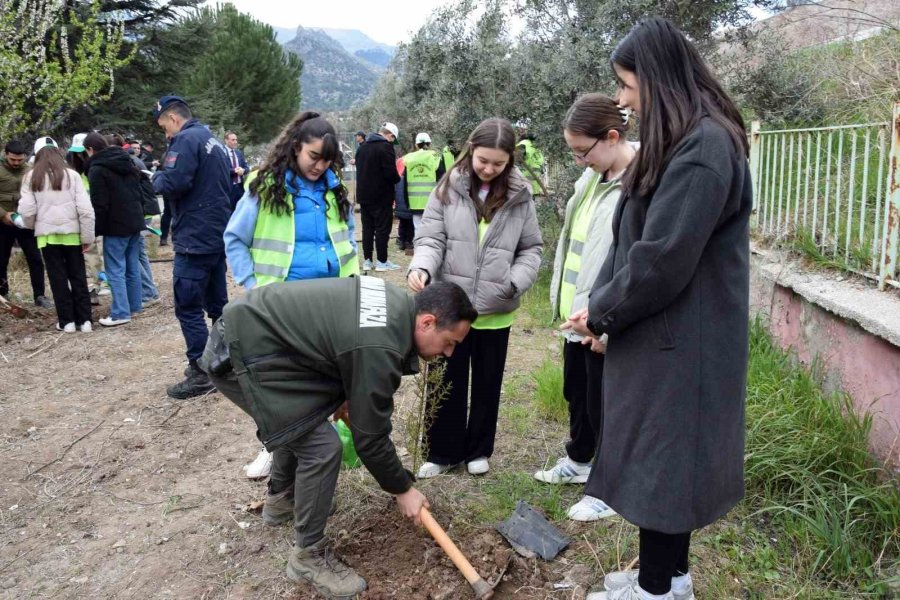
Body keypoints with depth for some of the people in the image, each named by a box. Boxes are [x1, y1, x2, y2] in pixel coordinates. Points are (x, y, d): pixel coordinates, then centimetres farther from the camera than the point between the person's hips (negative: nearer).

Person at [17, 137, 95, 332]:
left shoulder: (31, 177, 0)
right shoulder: (71, 175, -1)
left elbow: (26, 210, -3)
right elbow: (85, 208, -6)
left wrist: (33, 226, 18)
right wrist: (87, 236, 1)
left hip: (47, 234, 0)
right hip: (72, 233, 0)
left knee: (57, 278, 7)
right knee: (78, 276, 9)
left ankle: (66, 321, 9)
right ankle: (84, 319, 9)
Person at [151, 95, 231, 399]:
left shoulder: (186, 140, -11)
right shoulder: (214, 141, 17)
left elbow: (173, 183, -23)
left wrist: (157, 177, -2)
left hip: (195, 238, -9)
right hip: (218, 235, 9)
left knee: (188, 307, -4)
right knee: (217, 303, 15)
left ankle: (201, 373, -1)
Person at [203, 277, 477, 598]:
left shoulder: (397, 303, 2)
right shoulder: (380, 348, -25)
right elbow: (370, 436, -15)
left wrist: (347, 396, 23)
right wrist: (403, 490, 0)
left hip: (250, 324, 10)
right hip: (243, 353, -10)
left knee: (302, 421, 26)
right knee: (320, 446, -10)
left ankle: (280, 500, 46)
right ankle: (309, 555, 7)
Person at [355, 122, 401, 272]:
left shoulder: (363, 147, 10)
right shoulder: (386, 147, -15)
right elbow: (391, 173, -21)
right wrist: (397, 179, -1)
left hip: (364, 195, 7)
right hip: (381, 196, -7)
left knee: (367, 228, 12)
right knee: (382, 229, 1)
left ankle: (367, 260, 14)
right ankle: (382, 261, 4)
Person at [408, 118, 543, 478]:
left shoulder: (520, 197, -2)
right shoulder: (448, 189, -5)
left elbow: (531, 248, 5)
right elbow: (431, 238, -6)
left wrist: (516, 282, -12)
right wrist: (422, 267, -26)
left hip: (496, 310, 1)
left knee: (487, 384, 16)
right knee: (447, 382, 11)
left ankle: (478, 450, 34)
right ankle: (443, 452, 27)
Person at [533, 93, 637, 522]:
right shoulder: (593, 177, 7)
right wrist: (563, 300, 16)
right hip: (578, 314, 9)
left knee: (604, 407, 8)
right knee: (576, 394, 24)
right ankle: (578, 462, 46)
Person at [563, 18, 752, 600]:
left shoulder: (704, 146, -20)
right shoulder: (683, 142, 11)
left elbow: (662, 261, -23)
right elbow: (634, 239, 11)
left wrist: (601, 312, -9)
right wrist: (600, 306, 1)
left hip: (678, 341, -9)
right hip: (665, 333, 9)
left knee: (660, 459, 4)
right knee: (661, 458, 18)